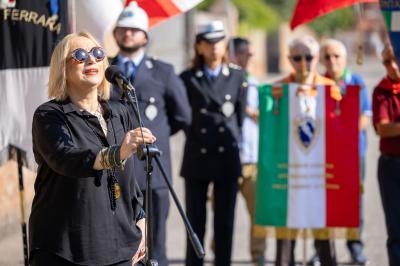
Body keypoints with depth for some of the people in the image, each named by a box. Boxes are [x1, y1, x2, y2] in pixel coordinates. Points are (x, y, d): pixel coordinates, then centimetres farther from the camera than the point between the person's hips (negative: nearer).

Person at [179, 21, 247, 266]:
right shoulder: (188, 79, 0)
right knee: (195, 224, 2)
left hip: (227, 158, 1)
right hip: (197, 158, -1)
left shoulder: (237, 77, 6)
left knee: (225, 223, 4)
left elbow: (240, 115, 12)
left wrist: (232, 140, 13)